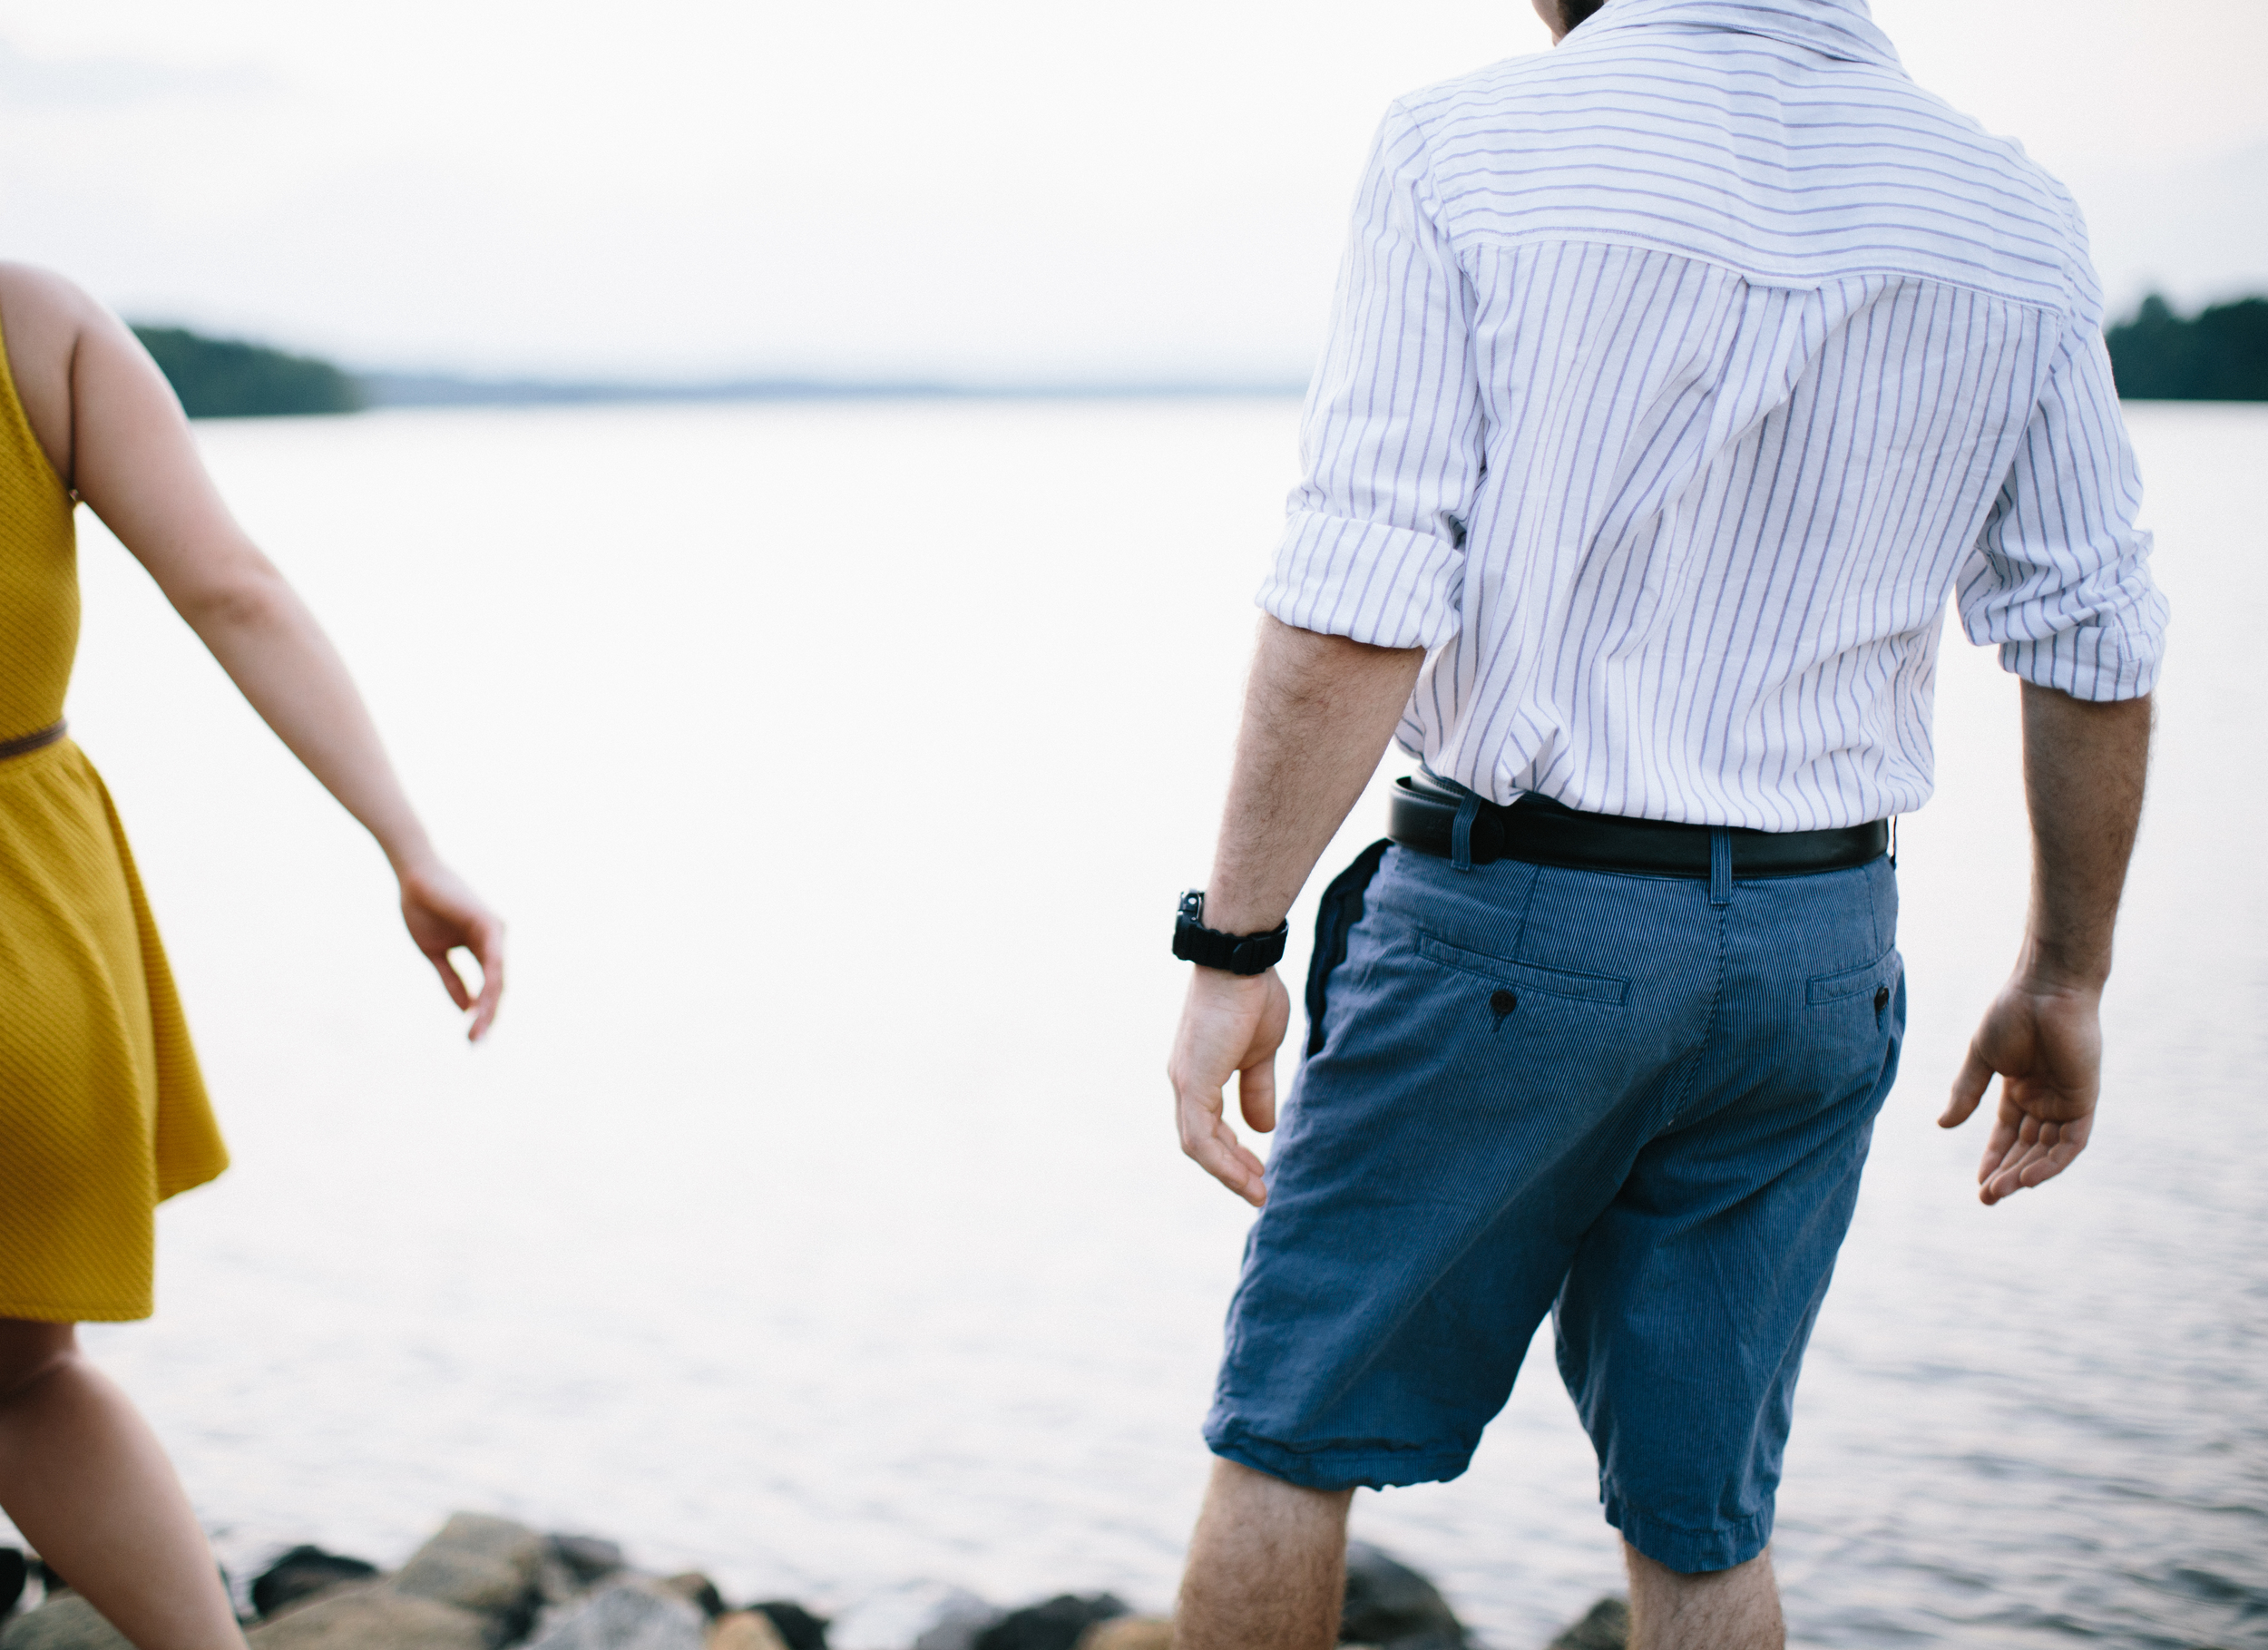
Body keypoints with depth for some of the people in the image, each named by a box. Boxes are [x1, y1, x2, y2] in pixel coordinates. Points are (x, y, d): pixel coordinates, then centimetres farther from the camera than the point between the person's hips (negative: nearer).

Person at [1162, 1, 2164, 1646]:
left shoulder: (1469, 147, -10)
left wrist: (1234, 948, -10)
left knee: (1294, 1430, 15)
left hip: (1512, 919, -4)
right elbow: (2095, 648, 5)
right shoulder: (2011, 218, 2)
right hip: (1820, 954, 4)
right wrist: (2063, 983, 16)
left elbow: (1357, 607, -17)